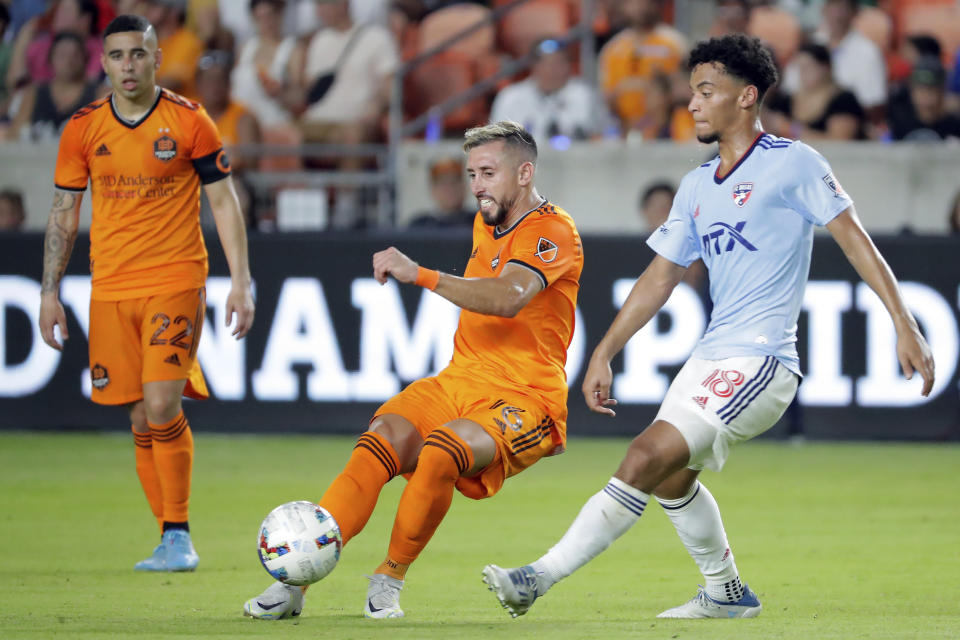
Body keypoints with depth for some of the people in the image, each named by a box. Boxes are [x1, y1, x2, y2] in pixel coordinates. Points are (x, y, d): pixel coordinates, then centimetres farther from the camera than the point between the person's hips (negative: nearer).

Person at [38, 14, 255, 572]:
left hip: (176, 281, -3)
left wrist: (241, 284, -4)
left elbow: (224, 203, 2)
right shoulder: (83, 129, 5)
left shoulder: (189, 122, -3)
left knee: (162, 405, -17)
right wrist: (50, 292, 7)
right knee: (142, 420, 3)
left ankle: (178, 535, -7)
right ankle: (174, 543, 12)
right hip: (110, 290, 3)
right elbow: (64, 215, 12)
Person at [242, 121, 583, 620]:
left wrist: (420, 275, -33)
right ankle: (296, 582, -26)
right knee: (381, 441, -23)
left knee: (439, 454, -36)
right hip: (458, 385, 7)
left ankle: (388, 581, -15)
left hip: (523, 402, -7)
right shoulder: (486, 223, 17)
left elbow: (508, 298, -29)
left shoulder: (553, 232, -10)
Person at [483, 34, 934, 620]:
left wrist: (904, 324, -15)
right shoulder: (698, 186, 16)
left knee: (647, 460, -16)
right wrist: (604, 355, 16)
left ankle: (543, 577, -17)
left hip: (760, 360, -8)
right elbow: (662, 275, 20)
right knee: (671, 478, 14)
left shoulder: (792, 164, -6)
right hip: (711, 356, 8)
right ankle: (728, 592, 33)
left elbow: (854, 237, -8)